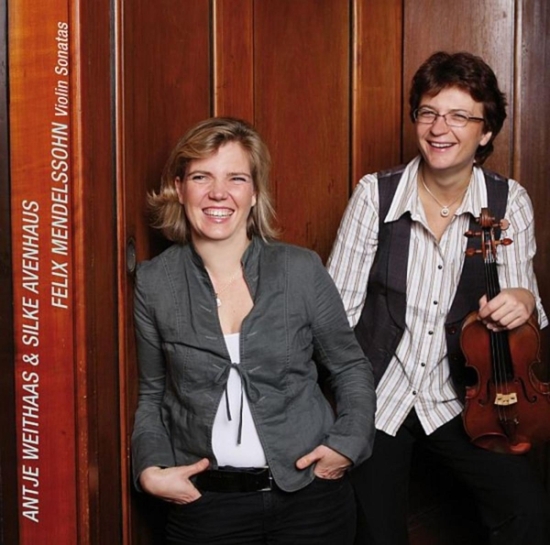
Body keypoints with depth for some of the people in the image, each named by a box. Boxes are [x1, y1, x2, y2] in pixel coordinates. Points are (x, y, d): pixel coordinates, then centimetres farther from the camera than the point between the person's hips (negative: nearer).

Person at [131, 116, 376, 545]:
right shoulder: (155, 283, -2)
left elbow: (351, 367, 6)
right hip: (206, 504, 1)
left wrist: (348, 444, -7)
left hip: (311, 494, 0)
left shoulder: (301, 269, -6)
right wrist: (150, 468, -5)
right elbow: (153, 395, 8)